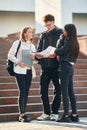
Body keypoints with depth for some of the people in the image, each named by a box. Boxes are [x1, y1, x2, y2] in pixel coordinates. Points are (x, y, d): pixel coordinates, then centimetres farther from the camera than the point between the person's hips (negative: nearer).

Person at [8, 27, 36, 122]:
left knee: (26, 93, 4)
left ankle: (22, 114, 8)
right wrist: (18, 62, -16)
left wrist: (34, 58, -6)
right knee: (22, 92, -10)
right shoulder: (17, 43, 1)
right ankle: (22, 114, -10)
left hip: (29, 70, 6)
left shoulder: (32, 46, 18)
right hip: (20, 70, -5)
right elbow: (10, 55, -3)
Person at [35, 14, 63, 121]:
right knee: (43, 90, 5)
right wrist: (37, 55, -7)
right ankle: (46, 113, 15)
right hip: (45, 67, 4)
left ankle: (54, 112, 11)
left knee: (58, 90, 1)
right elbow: (39, 50, 15)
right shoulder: (43, 35, 14)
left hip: (56, 66, -4)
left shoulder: (61, 34, 0)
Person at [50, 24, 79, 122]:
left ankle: (66, 116, -2)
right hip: (70, 68, 9)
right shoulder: (74, 43, 12)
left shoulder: (68, 42, -15)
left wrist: (61, 40, -3)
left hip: (65, 67, -9)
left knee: (65, 92, -5)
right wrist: (59, 54, -1)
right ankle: (74, 115, 14)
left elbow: (58, 51, -11)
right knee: (70, 92, 11)